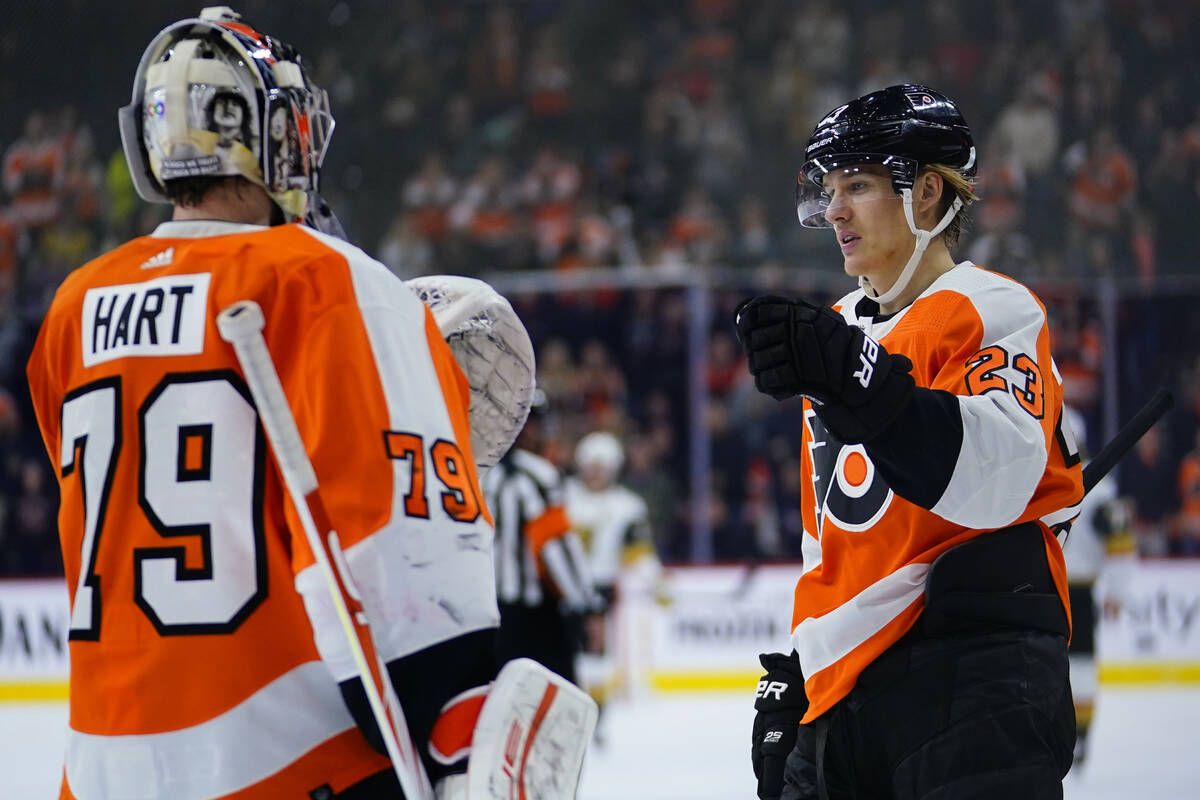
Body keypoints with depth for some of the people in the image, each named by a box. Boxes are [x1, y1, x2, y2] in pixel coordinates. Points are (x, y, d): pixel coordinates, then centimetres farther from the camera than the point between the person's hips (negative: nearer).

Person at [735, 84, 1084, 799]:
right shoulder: (844, 328, 22)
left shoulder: (993, 310, -4)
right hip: (845, 692, 8)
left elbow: (998, 477, -24)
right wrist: (791, 680, 26)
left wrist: (857, 380, -36)